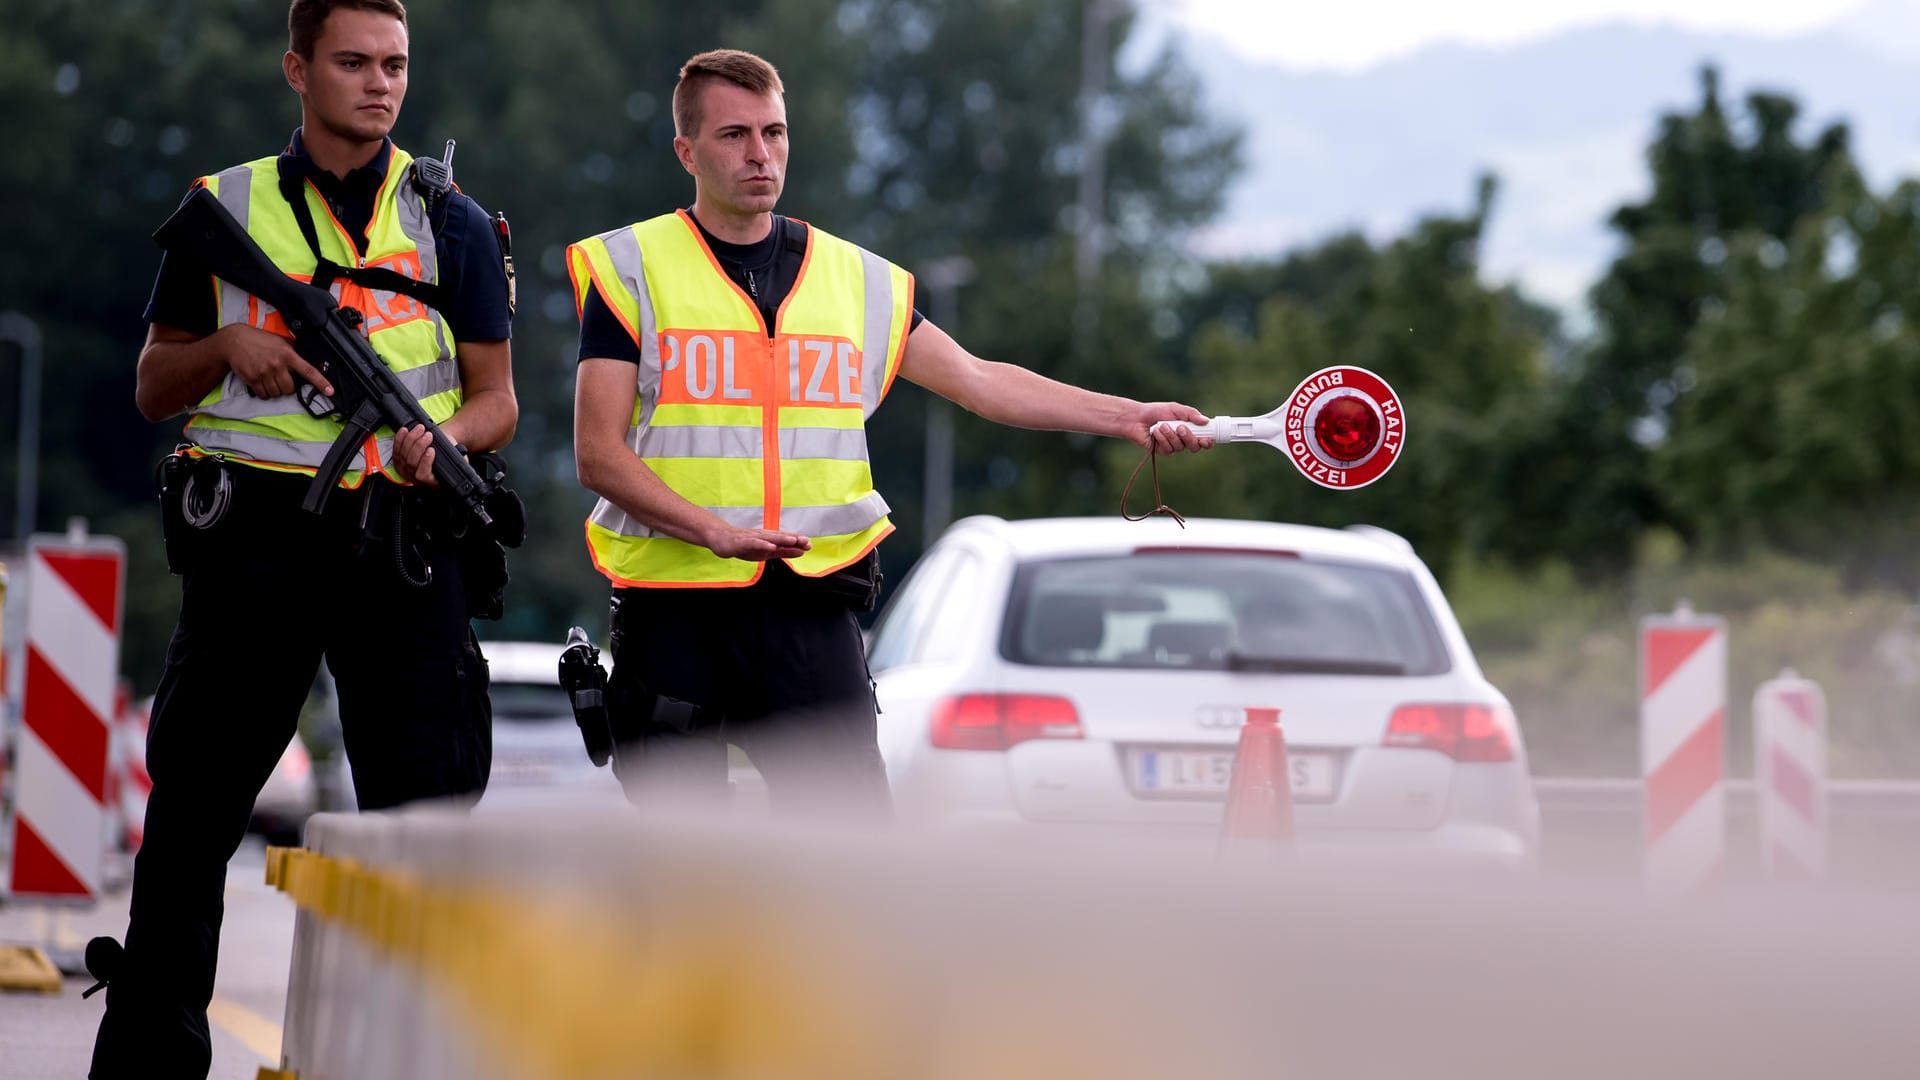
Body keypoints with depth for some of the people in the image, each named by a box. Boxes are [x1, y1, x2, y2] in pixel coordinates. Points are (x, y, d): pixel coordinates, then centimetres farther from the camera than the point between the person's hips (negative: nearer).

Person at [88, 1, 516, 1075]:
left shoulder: (450, 223, 10)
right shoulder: (227, 210, 11)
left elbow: (498, 400, 10)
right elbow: (154, 388, 14)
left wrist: (444, 437, -12)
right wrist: (227, 347, -6)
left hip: (399, 535, 0)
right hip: (253, 533, 0)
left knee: (426, 806, -3)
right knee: (195, 808, 3)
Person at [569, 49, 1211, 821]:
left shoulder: (857, 278, 12)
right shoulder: (629, 270, 2)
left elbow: (979, 381, 13)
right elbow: (599, 453, -4)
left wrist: (1124, 416, 2)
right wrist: (714, 529, -18)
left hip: (809, 612, 2)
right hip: (669, 606, -2)